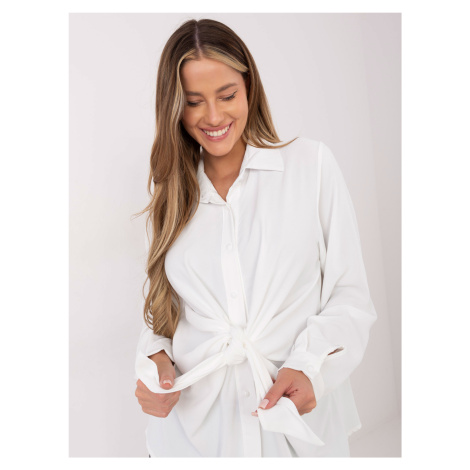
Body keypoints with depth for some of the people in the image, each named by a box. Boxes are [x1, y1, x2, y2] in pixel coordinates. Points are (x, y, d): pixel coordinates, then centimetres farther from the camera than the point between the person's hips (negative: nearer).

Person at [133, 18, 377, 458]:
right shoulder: (169, 188, 5)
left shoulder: (311, 163, -5)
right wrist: (156, 359, -10)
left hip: (296, 415, -2)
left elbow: (350, 294, -5)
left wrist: (309, 367, -19)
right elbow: (160, 304, 9)